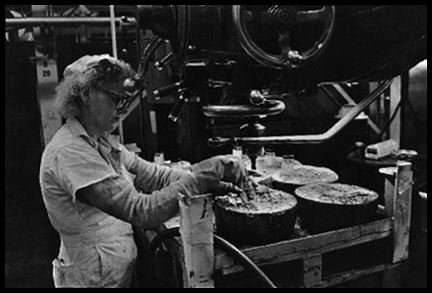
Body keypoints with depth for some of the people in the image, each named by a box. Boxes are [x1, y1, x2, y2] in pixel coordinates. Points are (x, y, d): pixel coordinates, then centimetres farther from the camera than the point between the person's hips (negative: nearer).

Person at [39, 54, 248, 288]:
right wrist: (197, 179, -29)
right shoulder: (70, 153, -25)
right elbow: (141, 211, -30)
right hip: (95, 279, -8)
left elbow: (151, 175, -3)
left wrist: (212, 176, -15)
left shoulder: (103, 141, 4)